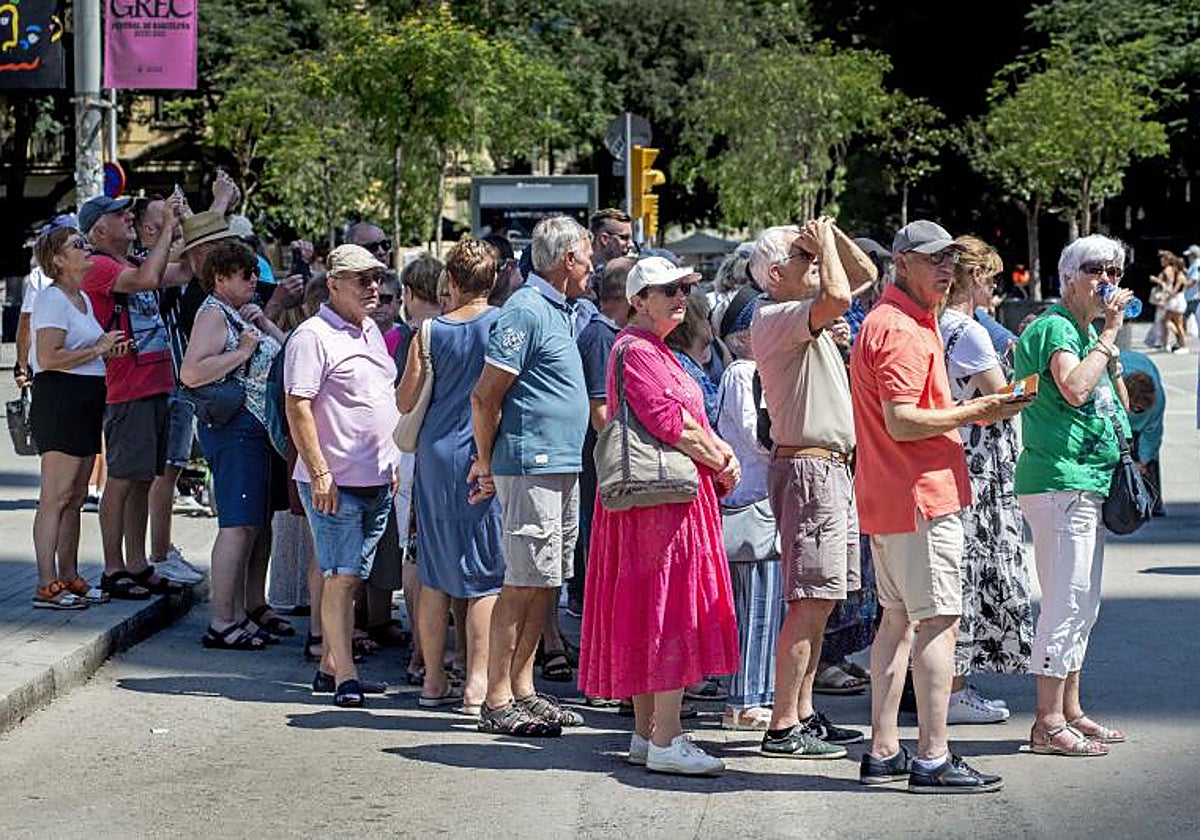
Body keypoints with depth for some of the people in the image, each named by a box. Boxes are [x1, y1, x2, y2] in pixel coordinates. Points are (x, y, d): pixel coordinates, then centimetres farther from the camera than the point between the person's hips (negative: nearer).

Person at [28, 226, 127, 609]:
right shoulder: (52, 299, -10)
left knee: (76, 497, 11)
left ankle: (69, 577, 17)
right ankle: (46, 584, -10)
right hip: (59, 398, -10)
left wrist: (109, 347, 12)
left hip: (84, 404, 10)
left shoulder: (83, 299, 19)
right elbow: (49, 357, -20)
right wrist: (98, 349, -14)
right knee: (56, 496, -10)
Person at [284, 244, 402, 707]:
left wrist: (393, 465, 22)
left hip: (378, 480, 8)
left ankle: (329, 666, 19)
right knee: (341, 578, -8)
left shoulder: (371, 332, 17)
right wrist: (319, 473, -19)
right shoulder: (313, 336, -10)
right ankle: (344, 676, -6)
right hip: (336, 483, -8)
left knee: (352, 577, 11)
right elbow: (298, 408, -15)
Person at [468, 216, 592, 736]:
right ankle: (498, 703, -5)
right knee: (524, 583, -8)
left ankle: (522, 690, 17)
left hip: (561, 468, 10)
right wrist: (487, 463, -8)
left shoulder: (557, 311, 18)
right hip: (532, 465, -10)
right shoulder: (526, 311, -13)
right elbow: (485, 397, -15)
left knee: (546, 583, 11)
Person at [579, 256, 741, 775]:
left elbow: (688, 420, 20)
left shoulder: (657, 352, 21)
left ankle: (647, 733, 17)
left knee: (649, 616, 12)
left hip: (679, 491, 11)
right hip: (662, 495, -11)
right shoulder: (637, 351, -12)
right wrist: (720, 461, -9)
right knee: (671, 611, -11)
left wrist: (717, 451, 1)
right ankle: (664, 742, -11)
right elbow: (670, 422, -20)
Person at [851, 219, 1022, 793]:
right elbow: (902, 423, -23)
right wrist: (973, 413, -15)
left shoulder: (883, 322, 19)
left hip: (886, 499, 11)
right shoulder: (903, 330, -15)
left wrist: (966, 412, 15)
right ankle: (932, 760, -10)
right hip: (921, 495, -11)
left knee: (899, 618, 13)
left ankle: (884, 752, 17)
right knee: (939, 621, -9)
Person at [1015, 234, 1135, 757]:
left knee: (1082, 606, 15)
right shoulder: (1055, 328, -10)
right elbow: (1074, 388, -28)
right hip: (1059, 483, -10)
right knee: (1066, 605, -10)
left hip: (1087, 485, 10)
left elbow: (1120, 408, 24)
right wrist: (1109, 334, -20)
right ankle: (1049, 724, -8)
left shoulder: (1087, 333, 19)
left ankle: (1070, 712, 23)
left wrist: (1112, 345, 13)